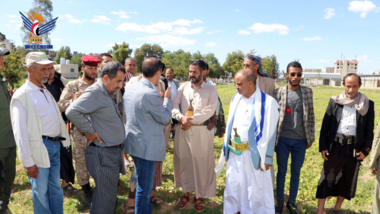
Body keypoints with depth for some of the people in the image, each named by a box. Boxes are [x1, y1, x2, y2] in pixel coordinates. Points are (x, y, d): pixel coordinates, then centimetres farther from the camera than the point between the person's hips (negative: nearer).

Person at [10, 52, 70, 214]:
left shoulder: (46, 92, 13)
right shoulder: (22, 95, -11)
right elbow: (20, 132, -14)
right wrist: (28, 162, -14)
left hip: (55, 145, 7)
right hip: (39, 147, -7)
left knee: (55, 188, 18)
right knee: (41, 191, 8)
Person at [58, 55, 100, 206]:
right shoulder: (72, 85, -1)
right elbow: (60, 106, -3)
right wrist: (73, 100, -21)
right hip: (80, 131, -1)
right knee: (81, 161, 10)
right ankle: (87, 192, 29)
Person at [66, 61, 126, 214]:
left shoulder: (108, 93, 11)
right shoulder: (94, 92, -18)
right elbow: (72, 111, -29)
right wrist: (89, 131, -21)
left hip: (114, 152, 9)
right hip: (103, 154, -9)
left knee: (111, 193, 22)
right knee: (105, 199, 3)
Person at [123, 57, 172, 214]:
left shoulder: (131, 88, 2)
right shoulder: (151, 94, -24)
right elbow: (165, 118, -12)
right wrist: (167, 98, 1)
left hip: (134, 141, 10)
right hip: (146, 146, -9)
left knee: (142, 183, 26)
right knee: (144, 187, 6)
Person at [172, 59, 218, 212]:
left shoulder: (211, 90, -2)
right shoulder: (183, 87, 7)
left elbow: (209, 111, -13)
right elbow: (174, 105, 0)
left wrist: (191, 120, -17)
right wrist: (181, 117, -19)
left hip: (202, 131, -3)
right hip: (182, 130, 3)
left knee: (201, 163, 5)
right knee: (183, 161, 11)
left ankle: (199, 196, 23)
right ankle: (185, 193, 30)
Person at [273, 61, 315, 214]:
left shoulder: (308, 92, 4)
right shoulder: (278, 92, -2)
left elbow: (311, 116, 7)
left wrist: (311, 138, 4)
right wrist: (273, 138, -1)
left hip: (300, 140, 1)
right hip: (283, 139, -1)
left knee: (296, 172, 12)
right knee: (282, 171, 10)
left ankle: (292, 202, 28)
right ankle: (280, 201, 25)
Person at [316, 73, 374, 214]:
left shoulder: (367, 105, 2)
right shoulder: (335, 101, 1)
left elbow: (369, 130, 5)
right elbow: (325, 125, 1)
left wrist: (365, 150, -3)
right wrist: (323, 146, -3)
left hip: (355, 148, 2)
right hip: (335, 146, -1)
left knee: (348, 180, 13)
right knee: (327, 177, 3)